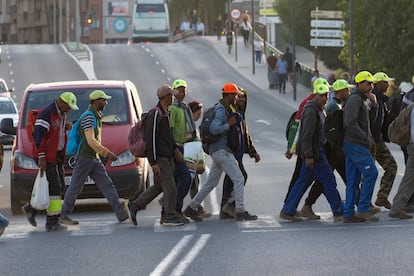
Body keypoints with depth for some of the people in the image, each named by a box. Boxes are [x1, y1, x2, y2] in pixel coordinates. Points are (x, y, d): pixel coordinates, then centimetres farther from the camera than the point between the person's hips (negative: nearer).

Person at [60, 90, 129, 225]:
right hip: (84, 157, -9)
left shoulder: (97, 117, 15)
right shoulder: (88, 117, -17)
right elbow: (91, 141, -25)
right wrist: (107, 153, -26)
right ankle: (64, 216, 9)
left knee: (107, 185, -1)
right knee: (74, 188, 0)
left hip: (95, 158, 9)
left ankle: (121, 213, -8)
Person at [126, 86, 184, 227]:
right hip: (159, 158, -10)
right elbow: (150, 138, -19)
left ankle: (134, 206, 22)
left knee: (158, 187, 15)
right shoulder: (155, 114, -16)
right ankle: (169, 217, -2)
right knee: (170, 187, -8)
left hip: (166, 157, 10)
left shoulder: (165, 113, 15)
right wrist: (154, 162, -21)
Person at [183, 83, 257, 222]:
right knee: (238, 179, -8)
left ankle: (191, 208, 16)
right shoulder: (221, 111, -16)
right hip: (221, 150, -10)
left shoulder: (223, 109, 16)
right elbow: (214, 129, -28)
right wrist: (229, 124, -17)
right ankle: (240, 211, -8)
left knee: (211, 182, 13)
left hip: (218, 151, 10)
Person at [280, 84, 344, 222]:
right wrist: (309, 156, -24)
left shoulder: (319, 110, 15)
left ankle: (287, 211, 13)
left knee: (303, 181, 10)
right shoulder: (311, 111, -17)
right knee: (328, 180, -4)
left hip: (317, 151, 10)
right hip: (313, 152, -10)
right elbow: (307, 135, -22)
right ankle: (339, 213, 2)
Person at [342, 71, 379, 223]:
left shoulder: (362, 100, 20)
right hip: (355, 144, -10)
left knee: (353, 180, 7)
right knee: (371, 173, -12)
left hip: (354, 145, 10)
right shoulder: (354, 99, -12)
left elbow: (369, 120, 21)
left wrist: (374, 105, 6)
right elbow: (351, 123, -22)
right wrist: (367, 139, -18)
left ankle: (349, 214, 6)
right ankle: (363, 209, -11)